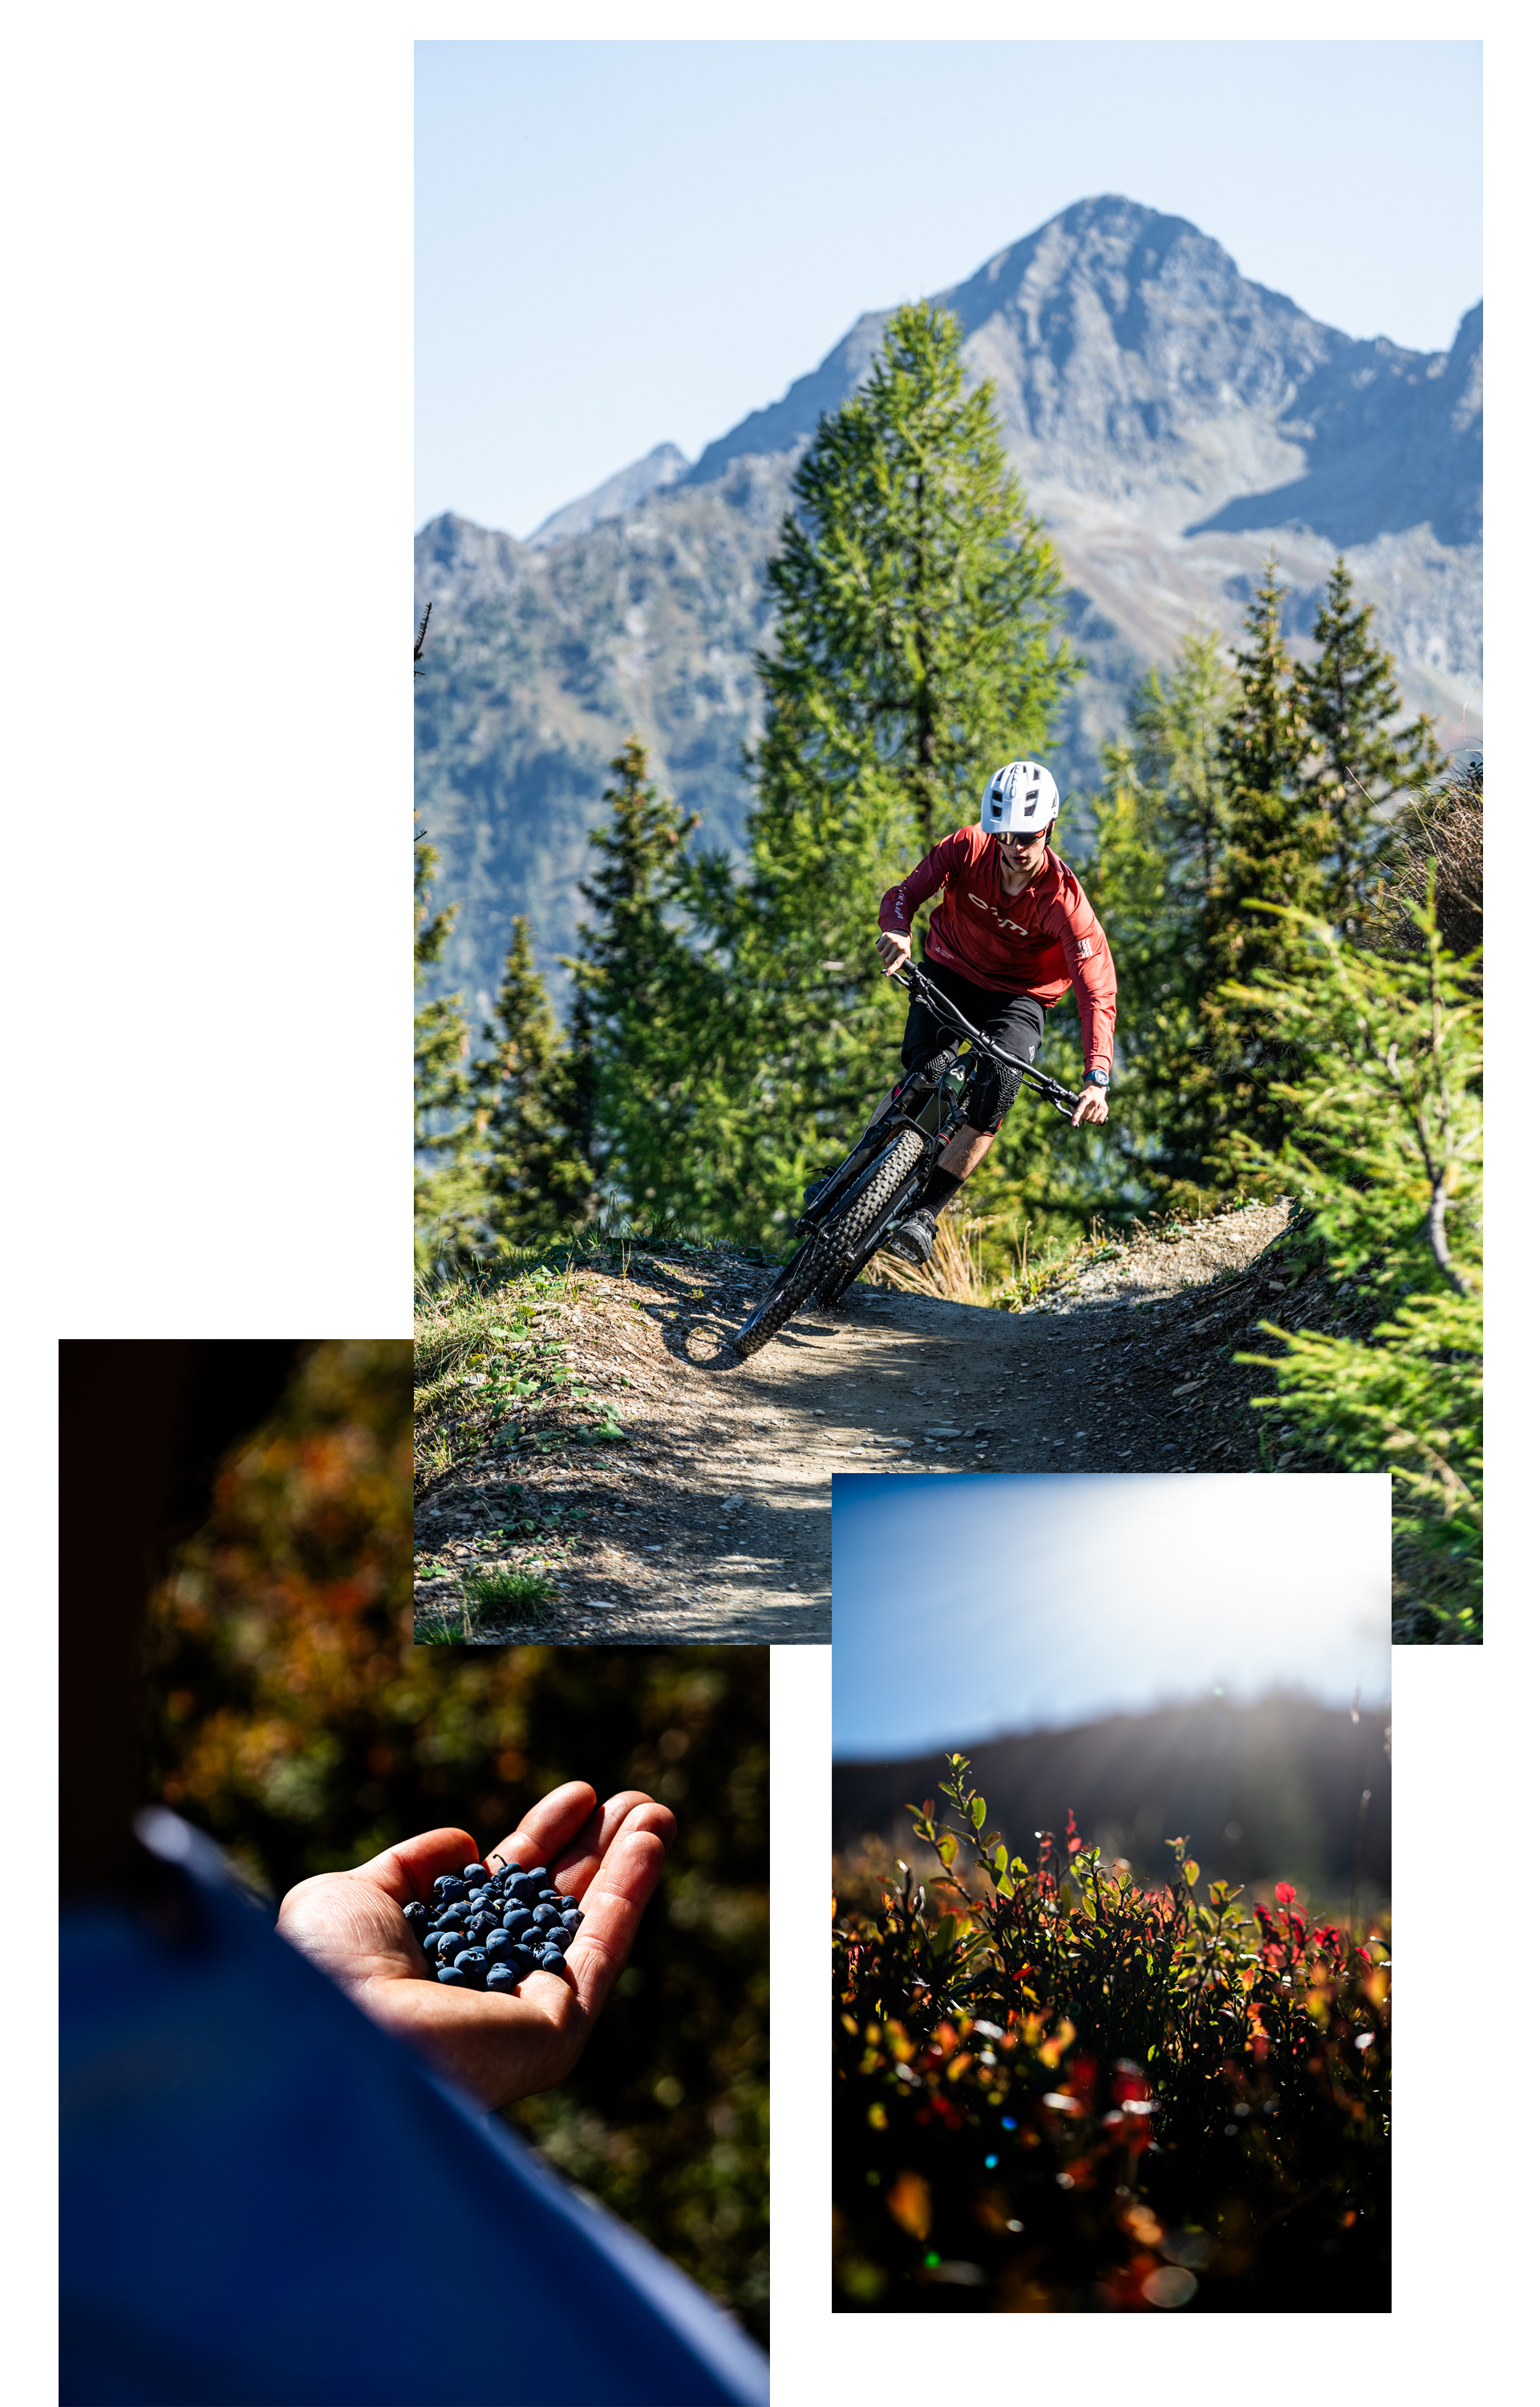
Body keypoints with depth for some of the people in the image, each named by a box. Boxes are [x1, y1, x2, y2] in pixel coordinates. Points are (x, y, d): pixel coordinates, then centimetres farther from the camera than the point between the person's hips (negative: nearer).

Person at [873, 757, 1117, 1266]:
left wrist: (1097, 1079, -43)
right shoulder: (967, 849, -20)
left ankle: (925, 1214, -18)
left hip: (1017, 995, -1)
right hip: (949, 971, 1)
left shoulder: (1064, 900, -27)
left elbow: (1098, 994, -30)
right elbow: (904, 894, -15)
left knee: (997, 1090, -26)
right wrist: (897, 931, -41)